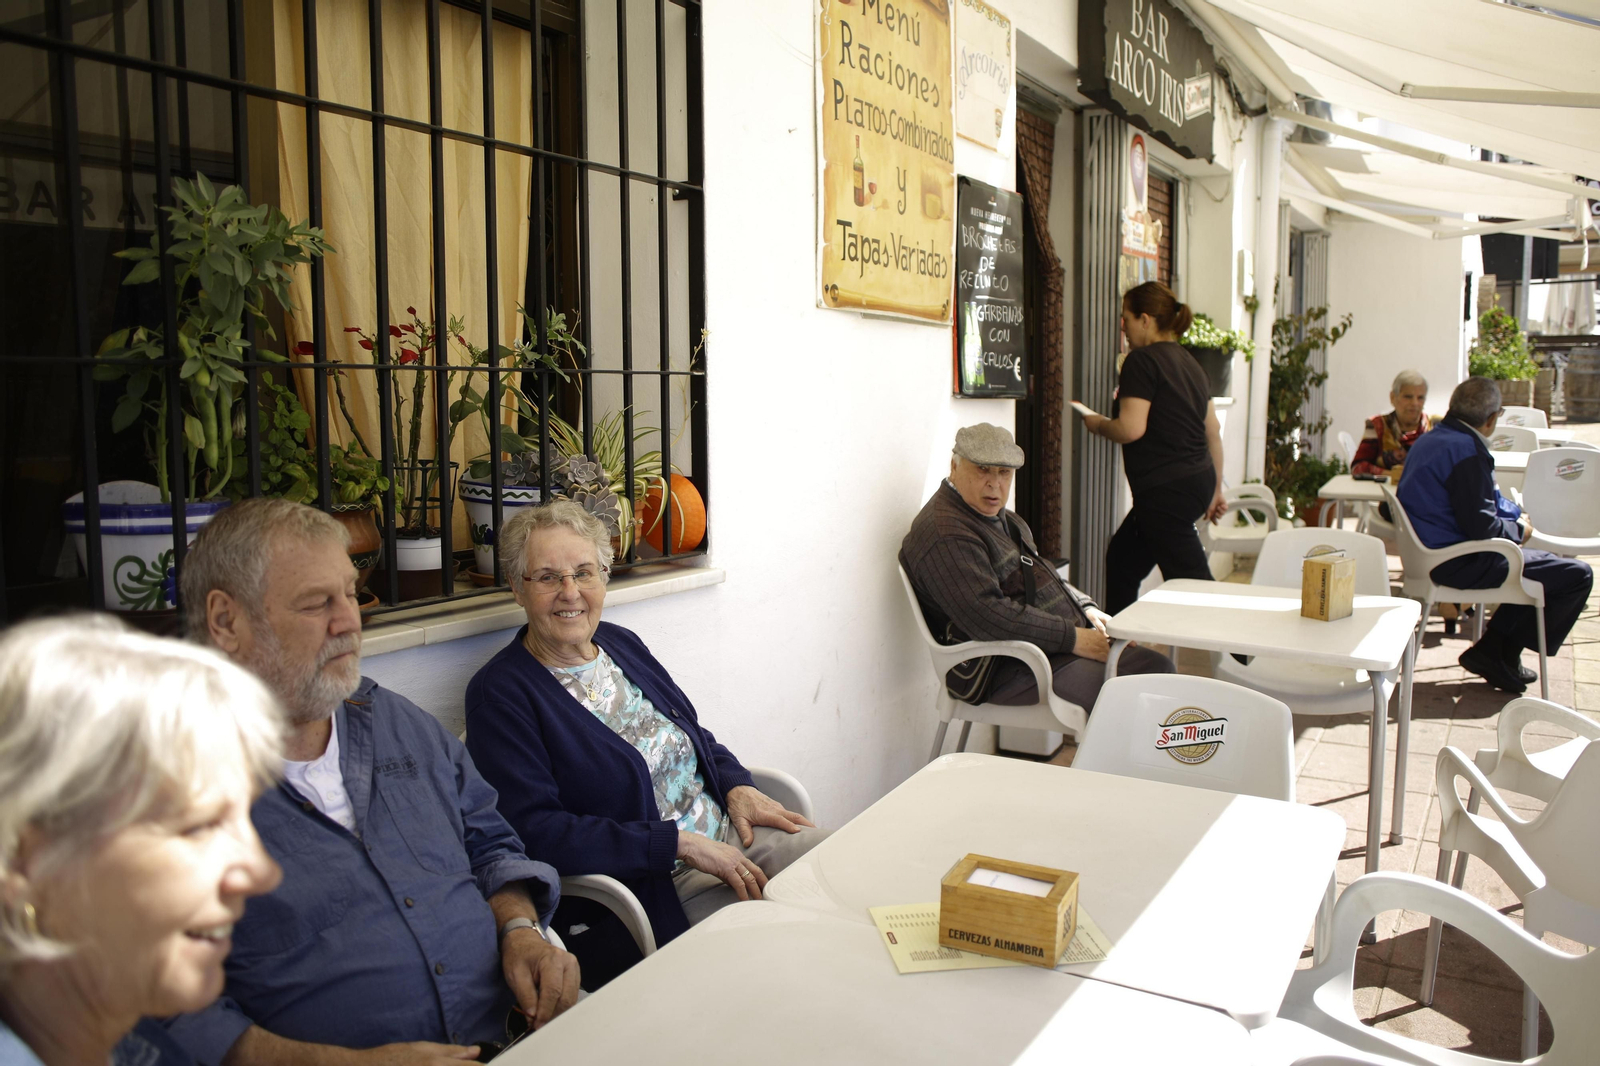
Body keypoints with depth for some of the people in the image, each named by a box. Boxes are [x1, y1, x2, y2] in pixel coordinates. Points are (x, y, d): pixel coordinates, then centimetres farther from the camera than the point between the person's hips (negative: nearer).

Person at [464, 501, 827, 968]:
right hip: (653, 886, -7)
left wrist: (736, 786, 0)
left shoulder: (621, 643, 11)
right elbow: (535, 830, -20)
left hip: (731, 830, 8)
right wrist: (680, 844, -21)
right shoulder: (499, 694, -11)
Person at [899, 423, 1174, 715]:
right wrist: (1072, 638, -21)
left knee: (1157, 665, 0)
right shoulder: (946, 536, -18)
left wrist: (1086, 608, 11)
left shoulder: (1004, 519, 18)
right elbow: (988, 616, -26)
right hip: (1008, 670, -11)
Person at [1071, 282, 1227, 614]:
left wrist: (1096, 424, -1)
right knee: (1122, 558, 21)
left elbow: (1131, 429, -21)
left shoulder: (1141, 361, -11)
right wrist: (1216, 489, 24)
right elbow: (1213, 431, 18)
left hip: (1165, 489, -10)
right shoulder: (1190, 363, 16)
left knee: (1190, 581, -7)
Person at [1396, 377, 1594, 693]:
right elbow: (1482, 527, -24)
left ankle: (1492, 648, 22)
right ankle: (1502, 657, 6)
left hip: (1431, 553, 10)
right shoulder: (1467, 450, -21)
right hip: (1458, 564, -10)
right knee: (1576, 575, -4)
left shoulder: (1429, 440, 9)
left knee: (1543, 563, 26)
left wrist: (1517, 516, 7)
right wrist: (1520, 529, -4)